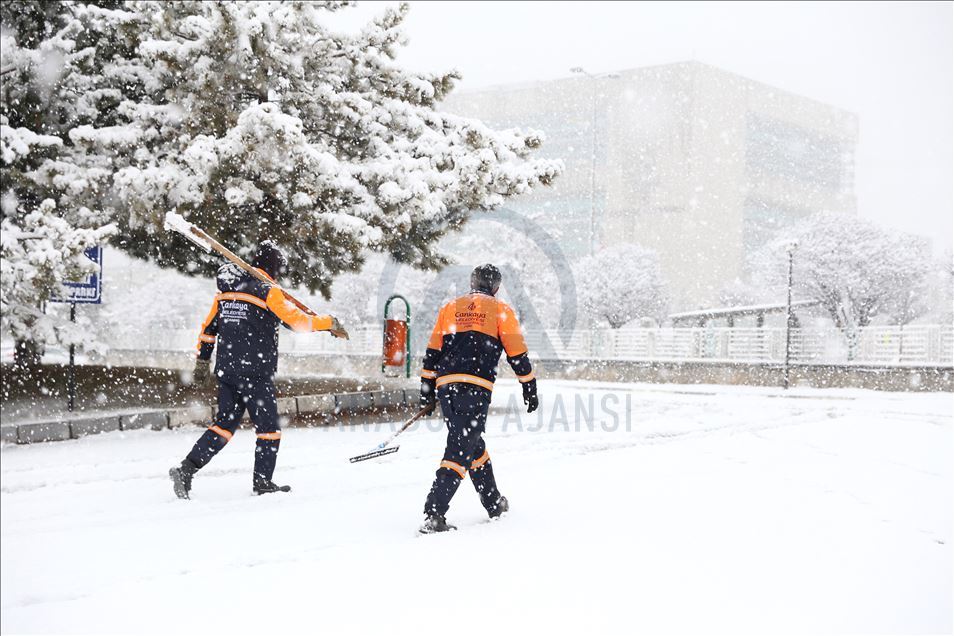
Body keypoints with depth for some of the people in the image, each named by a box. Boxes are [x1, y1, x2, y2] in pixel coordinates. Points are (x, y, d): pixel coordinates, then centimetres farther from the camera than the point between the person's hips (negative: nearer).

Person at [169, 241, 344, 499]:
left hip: (226, 371, 7)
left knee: (225, 423, 12)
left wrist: (202, 363, 22)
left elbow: (208, 329, 15)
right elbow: (298, 321, -12)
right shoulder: (269, 292, -10)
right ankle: (262, 481, 12)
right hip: (256, 374, -6)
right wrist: (330, 323, 2)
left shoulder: (225, 291, 11)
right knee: (269, 427, 8)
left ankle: (186, 468, 0)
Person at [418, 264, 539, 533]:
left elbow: (432, 353, 14)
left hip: (445, 386, 5)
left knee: (473, 444, 19)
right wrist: (530, 389, 14)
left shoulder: (450, 308, 17)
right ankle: (434, 515, -17)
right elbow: (517, 355, 5)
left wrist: (427, 391, 17)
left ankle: (494, 504, 31)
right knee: (460, 451, -7)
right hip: (475, 389, -5)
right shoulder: (500, 310, 7)